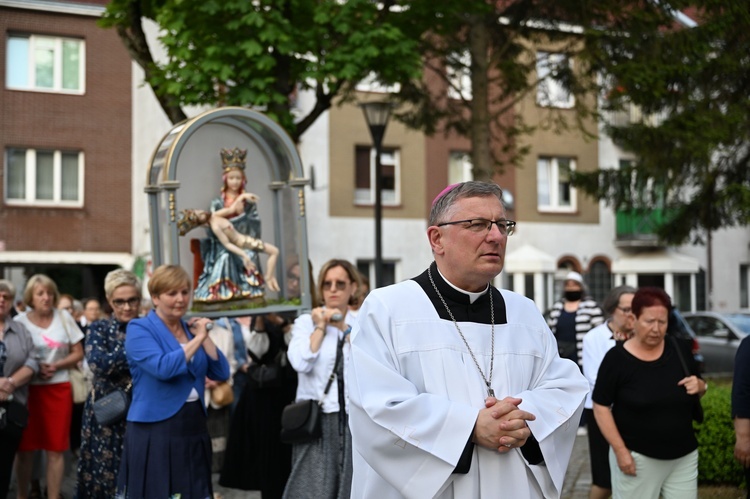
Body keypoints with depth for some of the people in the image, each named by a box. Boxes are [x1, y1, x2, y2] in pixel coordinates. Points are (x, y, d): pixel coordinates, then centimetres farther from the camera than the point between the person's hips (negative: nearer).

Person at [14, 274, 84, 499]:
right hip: (28, 389, -1)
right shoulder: (19, 322, -2)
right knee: (26, 447, 4)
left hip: (58, 388, 2)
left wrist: (56, 366, -11)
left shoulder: (64, 318, 3)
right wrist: (34, 368, -15)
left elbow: (78, 353, 6)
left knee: (56, 448, 3)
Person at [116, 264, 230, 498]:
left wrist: (204, 337, -4)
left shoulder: (192, 329, 12)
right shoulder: (140, 329, -6)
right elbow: (162, 368, -23)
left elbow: (221, 373, 5)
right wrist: (197, 340, -15)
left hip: (194, 429, 6)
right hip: (154, 431, -6)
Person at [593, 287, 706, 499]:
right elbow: (601, 407, -9)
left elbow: (701, 388, 14)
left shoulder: (680, 350, 1)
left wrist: (699, 386, -10)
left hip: (684, 456, 4)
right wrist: (620, 450, -14)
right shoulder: (616, 358, -11)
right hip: (638, 457, -4)